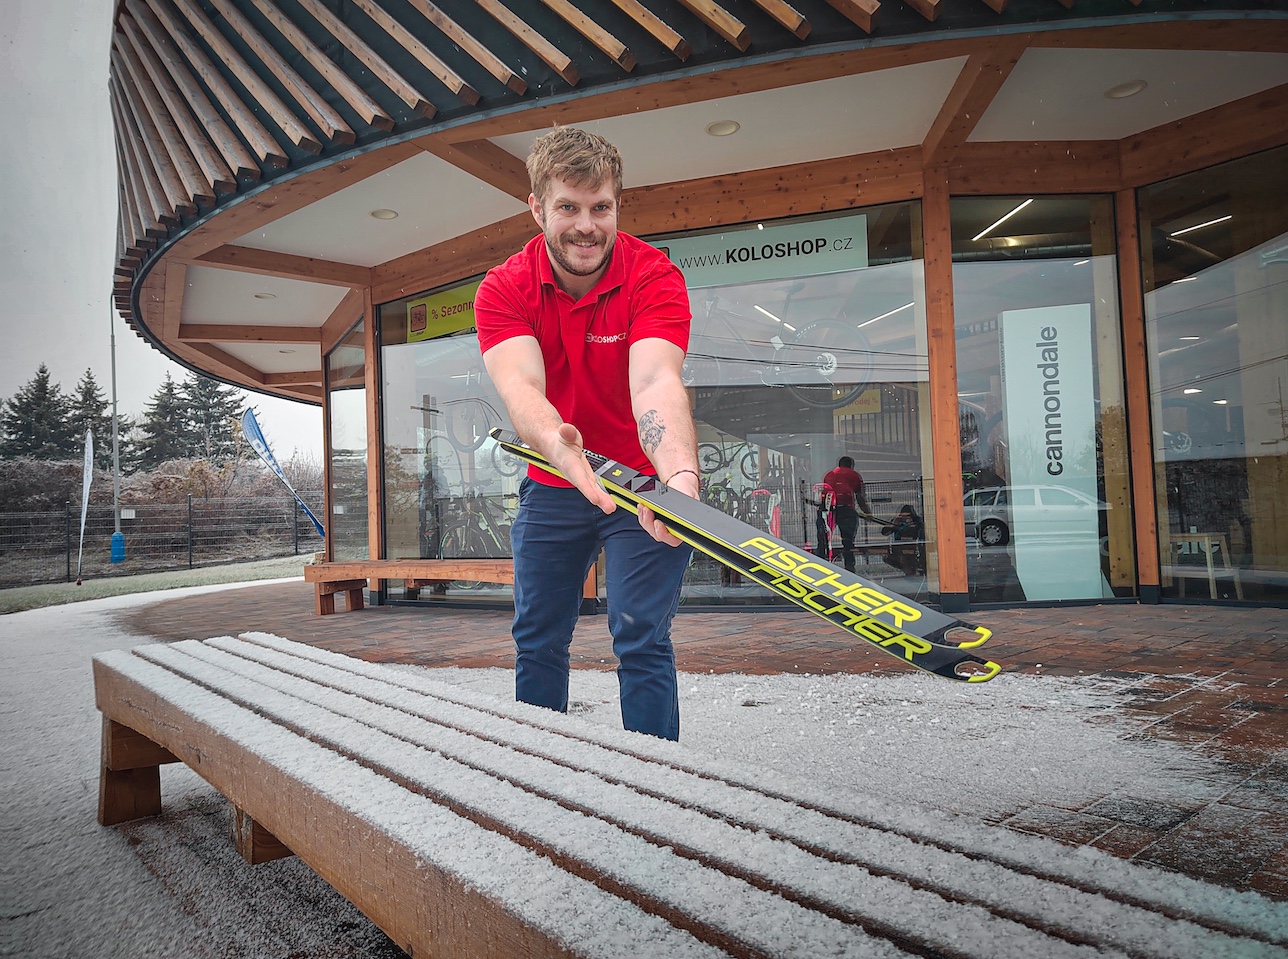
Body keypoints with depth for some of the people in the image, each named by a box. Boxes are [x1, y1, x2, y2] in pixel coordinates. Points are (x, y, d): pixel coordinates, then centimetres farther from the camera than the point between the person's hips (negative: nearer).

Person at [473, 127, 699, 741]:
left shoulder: (654, 276, -19)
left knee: (641, 639, -7)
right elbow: (520, 386, -30)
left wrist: (681, 477, -56)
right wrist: (560, 446, -54)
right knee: (537, 641, 10)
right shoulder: (503, 289, -12)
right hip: (551, 485, 3)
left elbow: (655, 382, -36)